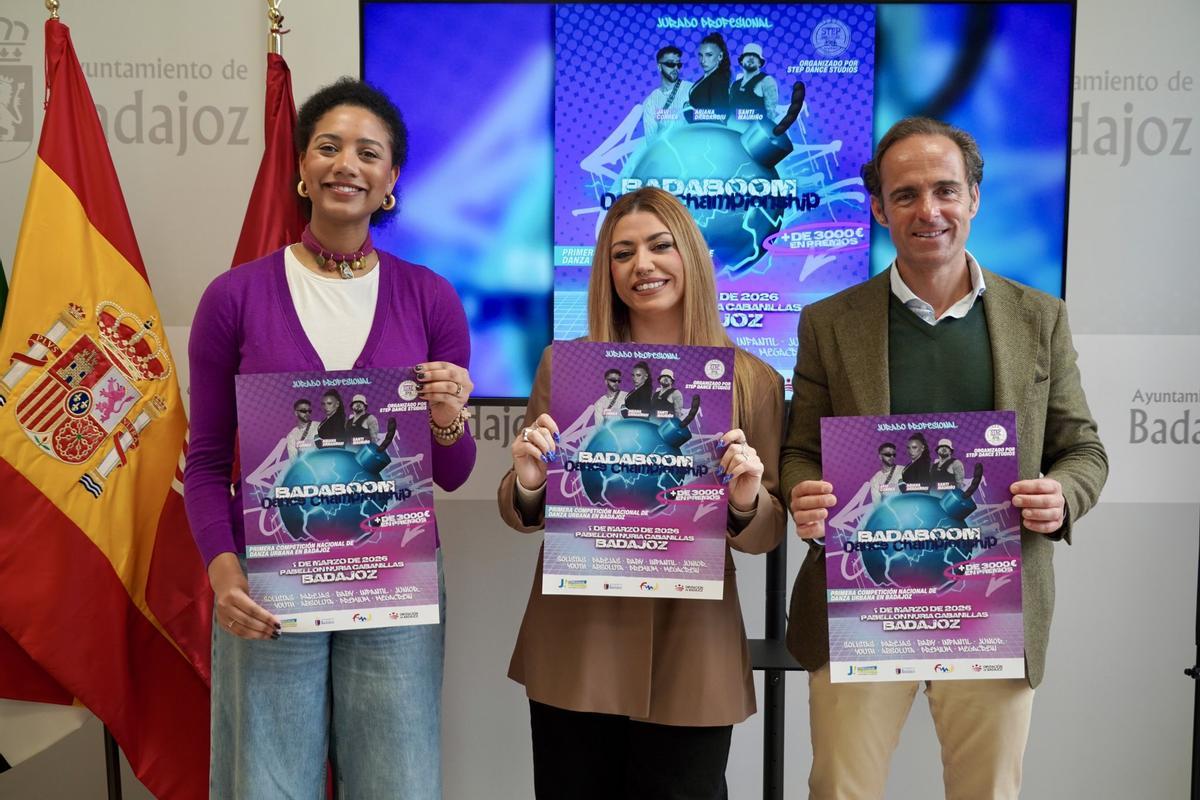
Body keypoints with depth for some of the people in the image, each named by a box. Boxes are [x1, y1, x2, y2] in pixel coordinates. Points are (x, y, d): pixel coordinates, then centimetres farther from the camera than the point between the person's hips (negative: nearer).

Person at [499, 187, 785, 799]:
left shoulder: (754, 381, -1)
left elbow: (766, 535, 3)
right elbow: (521, 516, 4)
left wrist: (746, 503, -19)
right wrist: (528, 483, -18)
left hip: (690, 654, 0)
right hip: (574, 650, 1)